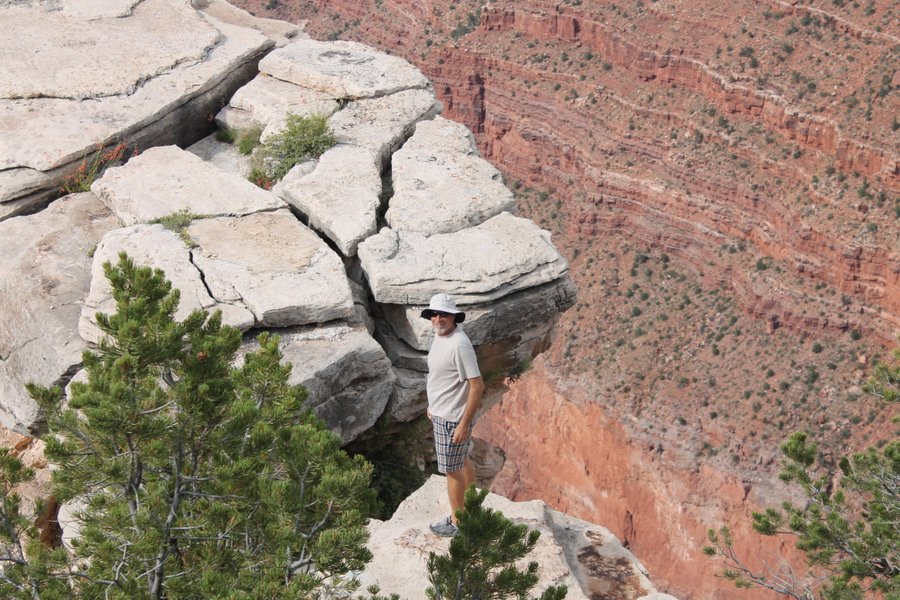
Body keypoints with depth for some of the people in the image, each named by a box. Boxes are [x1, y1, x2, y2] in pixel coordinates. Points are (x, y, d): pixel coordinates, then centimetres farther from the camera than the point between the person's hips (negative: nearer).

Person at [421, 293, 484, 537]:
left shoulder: (459, 345, -27)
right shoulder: (440, 336, 3)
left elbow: (477, 386, -27)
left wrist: (464, 425, -25)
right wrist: (433, 406, 23)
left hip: (452, 419, -10)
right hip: (441, 413, 10)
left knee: (451, 470, 3)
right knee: (461, 462, 24)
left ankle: (457, 522, 18)